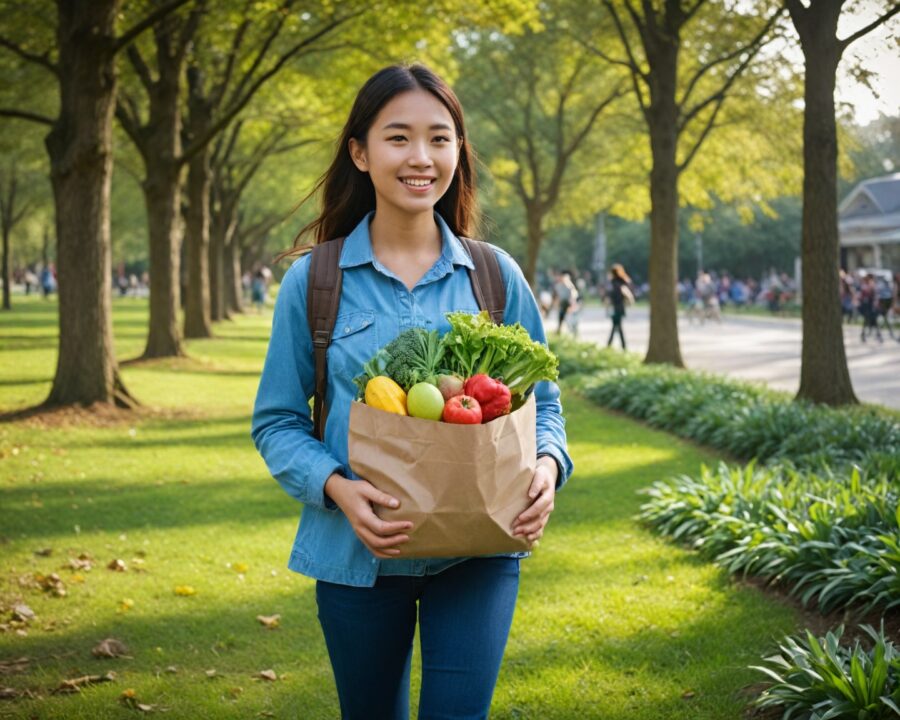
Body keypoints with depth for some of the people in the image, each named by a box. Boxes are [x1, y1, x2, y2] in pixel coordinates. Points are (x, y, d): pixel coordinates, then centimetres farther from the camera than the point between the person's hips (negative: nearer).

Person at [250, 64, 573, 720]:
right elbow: (278, 421, 0)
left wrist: (547, 464, -14)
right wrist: (335, 487, -20)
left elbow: (541, 400, 8)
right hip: (359, 551, 0)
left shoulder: (495, 276, 1)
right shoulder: (314, 280, -3)